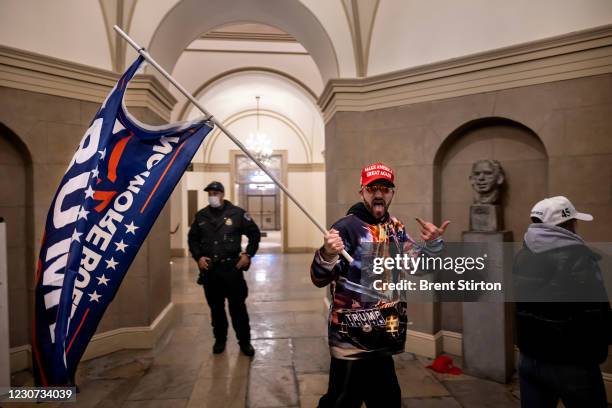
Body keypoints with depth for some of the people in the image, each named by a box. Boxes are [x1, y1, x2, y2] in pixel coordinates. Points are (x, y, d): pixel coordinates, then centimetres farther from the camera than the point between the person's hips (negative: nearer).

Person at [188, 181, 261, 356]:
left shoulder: (237, 213, -4)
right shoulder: (201, 215, 6)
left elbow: (255, 233, 3)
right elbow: (193, 238, 15)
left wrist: (248, 254, -3)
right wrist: (198, 256, 2)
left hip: (232, 268, -3)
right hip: (209, 269, 3)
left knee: (238, 306, 2)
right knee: (216, 307, 13)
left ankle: (245, 341, 16)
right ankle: (220, 339, 30)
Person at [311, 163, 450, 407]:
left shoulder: (396, 228, 5)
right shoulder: (347, 227, -16)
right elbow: (319, 279, -22)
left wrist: (432, 244, -6)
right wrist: (327, 255, -43)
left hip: (384, 338, 7)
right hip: (352, 340, -7)